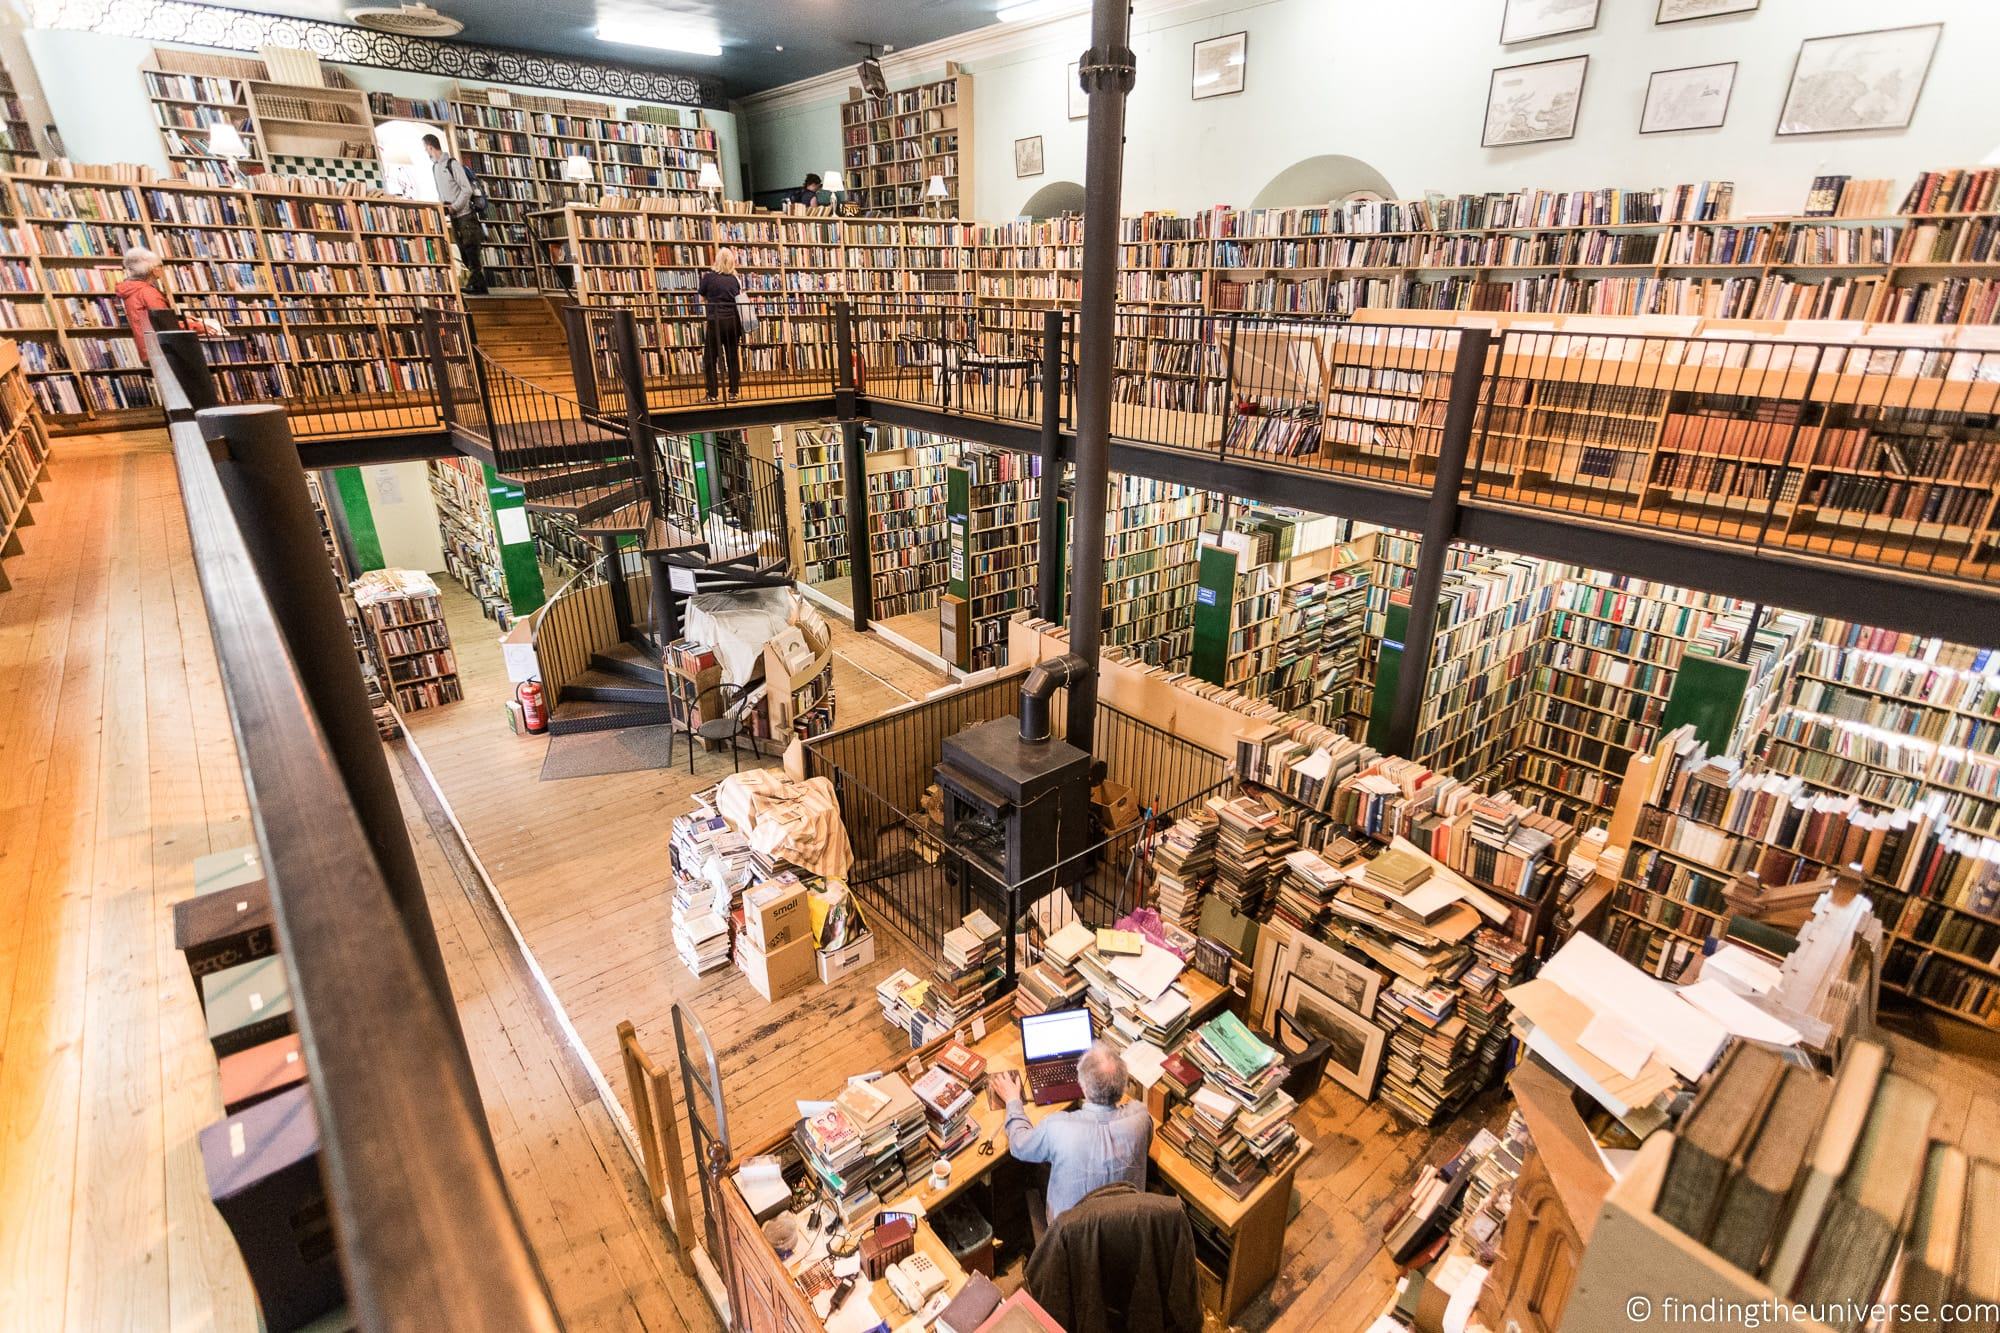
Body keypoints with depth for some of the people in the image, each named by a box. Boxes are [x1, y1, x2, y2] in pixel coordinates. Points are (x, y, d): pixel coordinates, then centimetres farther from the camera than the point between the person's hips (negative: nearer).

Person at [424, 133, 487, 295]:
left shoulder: (452, 163, -9)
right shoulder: (434, 166, 14)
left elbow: (467, 190, -13)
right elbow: (441, 192, 20)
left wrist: (454, 207, -14)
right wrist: (441, 206, 3)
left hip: (465, 214, -7)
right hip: (452, 217, 7)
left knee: (472, 251, -6)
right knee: (464, 252, 7)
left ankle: (479, 286, -3)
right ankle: (474, 284, 10)